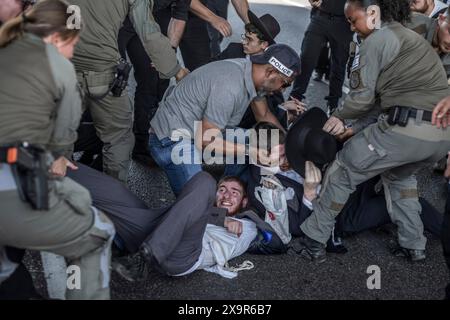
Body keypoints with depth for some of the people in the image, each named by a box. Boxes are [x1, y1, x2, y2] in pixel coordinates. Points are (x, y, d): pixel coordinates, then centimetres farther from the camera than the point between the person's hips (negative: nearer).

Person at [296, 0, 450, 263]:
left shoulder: (377, 39, 0)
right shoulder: (411, 38, 27)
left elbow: (363, 97, -3)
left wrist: (339, 116, 15)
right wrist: (347, 121, 17)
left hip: (407, 128, -8)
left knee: (343, 172, 10)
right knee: (400, 174, 35)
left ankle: (314, 239, 19)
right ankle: (414, 246, 32)